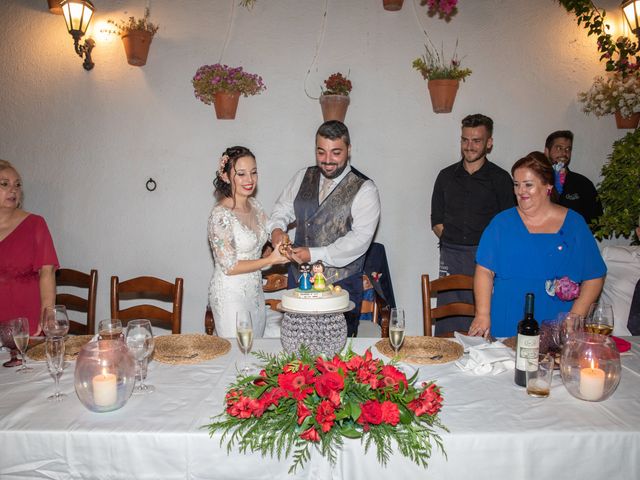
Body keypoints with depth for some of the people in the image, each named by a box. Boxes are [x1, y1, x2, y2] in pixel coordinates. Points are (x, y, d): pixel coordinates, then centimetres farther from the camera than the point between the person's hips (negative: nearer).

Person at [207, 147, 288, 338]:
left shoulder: (255, 205, 2)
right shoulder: (221, 214, -20)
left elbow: (269, 235, 16)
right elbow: (229, 267, -19)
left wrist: (283, 247, -5)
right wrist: (270, 260, -18)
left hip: (255, 291, 7)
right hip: (230, 295, -7)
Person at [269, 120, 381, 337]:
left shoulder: (364, 189, -9)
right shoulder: (302, 177, 7)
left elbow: (360, 238, -17)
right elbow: (282, 209, 16)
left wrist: (314, 254, -22)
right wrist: (276, 229, -8)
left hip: (340, 285, -4)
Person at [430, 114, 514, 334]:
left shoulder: (500, 178, 5)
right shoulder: (447, 176, 12)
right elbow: (436, 221, 14)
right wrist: (452, 241, 0)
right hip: (451, 256, 2)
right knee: (448, 323, 2)